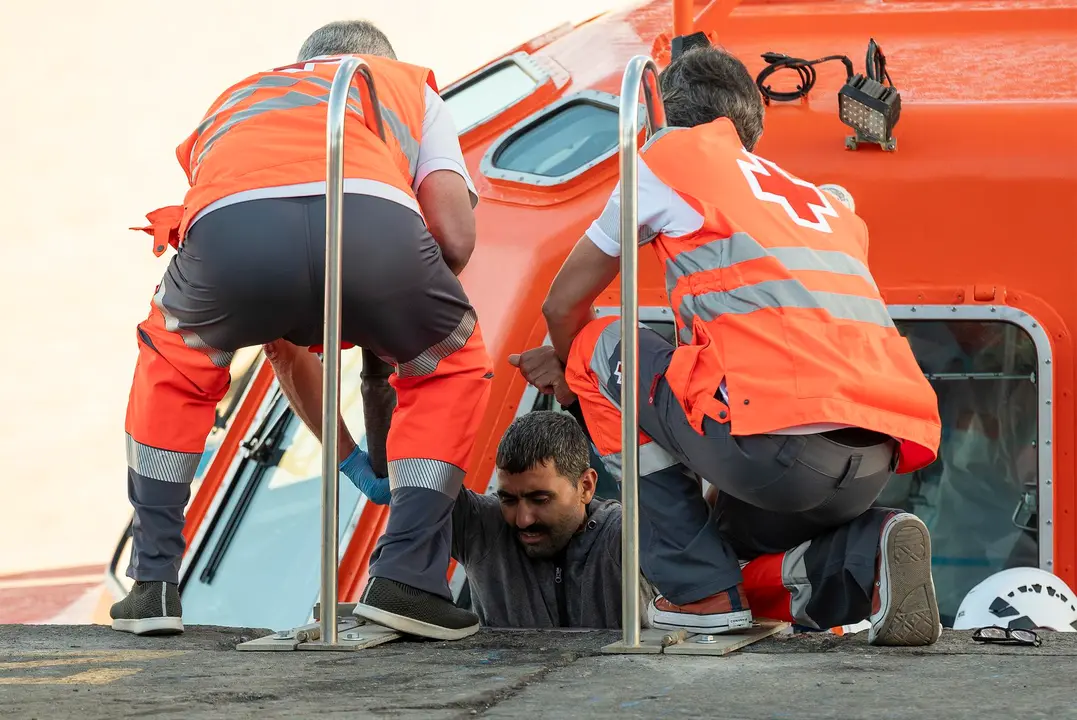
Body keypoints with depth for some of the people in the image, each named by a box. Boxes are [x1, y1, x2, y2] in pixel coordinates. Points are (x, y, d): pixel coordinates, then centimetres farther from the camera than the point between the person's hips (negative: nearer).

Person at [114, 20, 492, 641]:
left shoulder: (234, 101, 47)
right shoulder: (411, 84, 40)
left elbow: (279, 335, 49)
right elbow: (456, 238, 23)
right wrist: (390, 317, 45)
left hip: (230, 229, 2)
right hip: (371, 220, -2)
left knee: (171, 365, 35)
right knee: (453, 368, 29)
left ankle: (153, 587, 27)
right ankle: (406, 579, 16)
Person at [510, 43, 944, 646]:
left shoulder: (674, 155, 15)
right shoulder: (827, 204, 33)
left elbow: (564, 306, 22)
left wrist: (574, 370, 47)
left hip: (775, 441, -7)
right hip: (878, 463, 7)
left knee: (599, 347, 18)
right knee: (735, 541, 34)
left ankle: (700, 590, 11)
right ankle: (865, 557, 1)